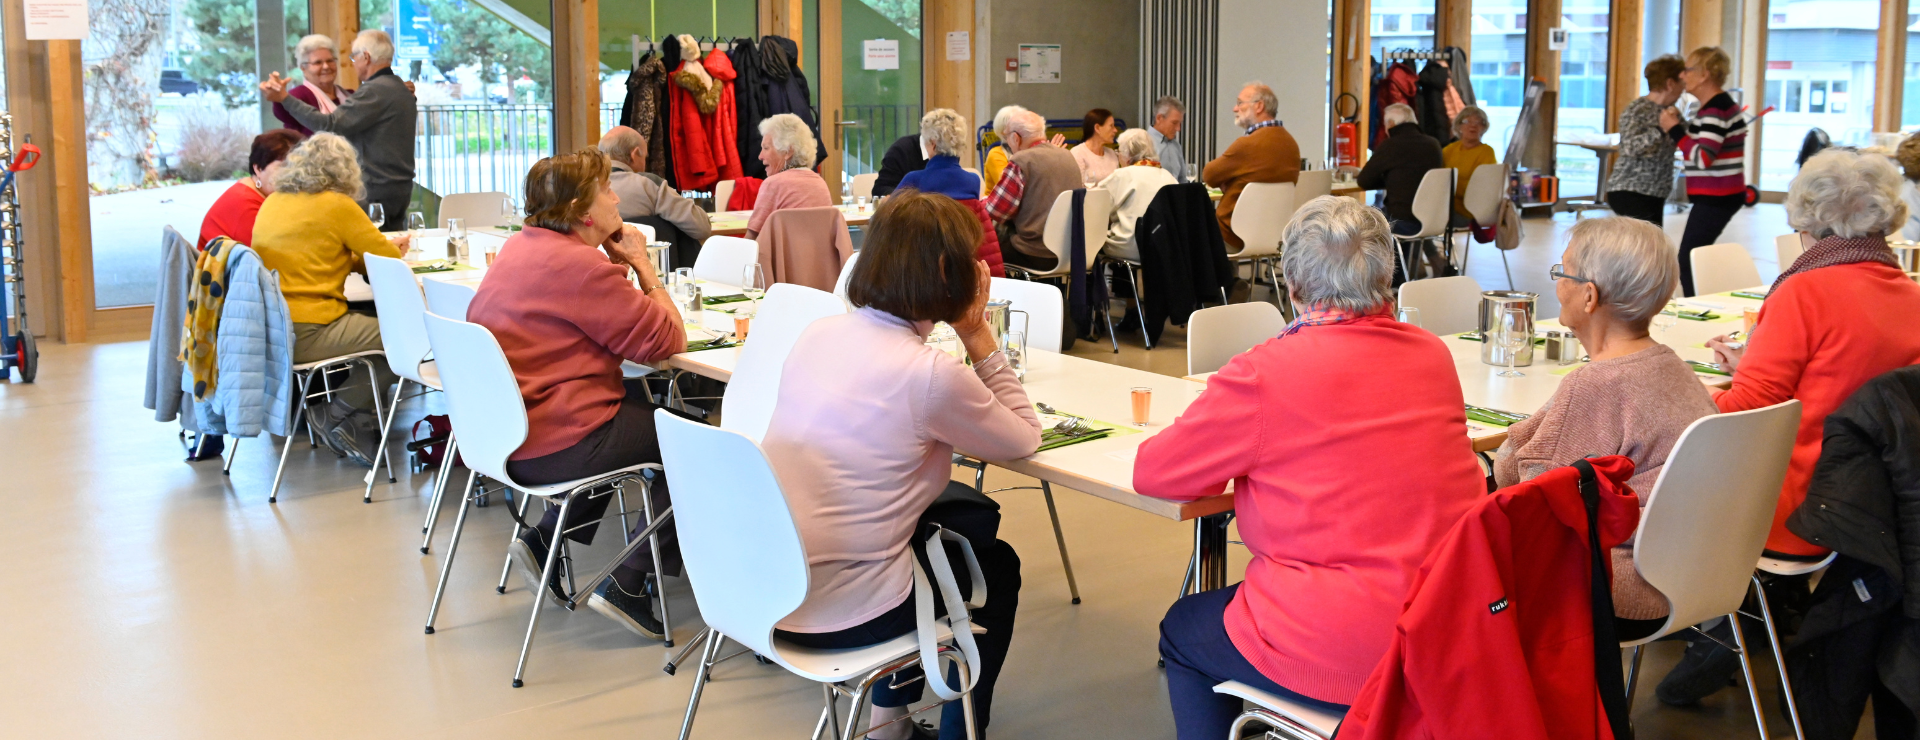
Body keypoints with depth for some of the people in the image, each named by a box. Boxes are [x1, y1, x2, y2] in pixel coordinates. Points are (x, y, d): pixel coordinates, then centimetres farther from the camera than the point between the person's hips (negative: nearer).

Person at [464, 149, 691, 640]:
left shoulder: (520, 246, 11)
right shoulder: (580, 265, -19)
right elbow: (666, 341, -15)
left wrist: (620, 267, 6)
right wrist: (641, 265, -4)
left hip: (499, 431, 10)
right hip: (551, 448, -10)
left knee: (640, 401, 29)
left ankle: (544, 540, 21)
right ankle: (629, 586, 3)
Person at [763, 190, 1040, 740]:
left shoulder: (818, 334, 1)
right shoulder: (930, 374, -20)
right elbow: (1025, 439, -4)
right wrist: (978, 336, -3)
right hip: (838, 616, -7)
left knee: (974, 514, 27)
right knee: (997, 566, 22)